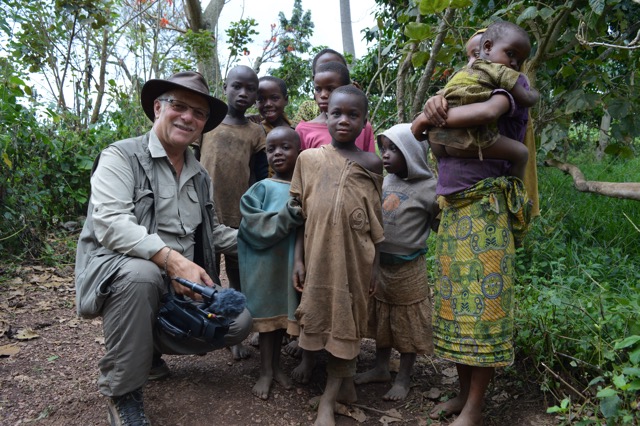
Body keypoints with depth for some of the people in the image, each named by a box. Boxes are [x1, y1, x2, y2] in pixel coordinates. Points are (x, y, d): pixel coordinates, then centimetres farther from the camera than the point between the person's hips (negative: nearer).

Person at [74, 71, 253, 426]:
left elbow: (213, 232, 20)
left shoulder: (200, 176, 13)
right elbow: (110, 223, -22)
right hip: (117, 269, -5)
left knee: (237, 322, -10)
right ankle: (121, 392, -14)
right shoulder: (121, 156, -7)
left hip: (184, 281, 6)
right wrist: (173, 259, -33)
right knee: (140, 274, -38)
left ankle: (148, 345, 16)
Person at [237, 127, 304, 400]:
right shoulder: (263, 188, -6)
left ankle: (276, 365, 32)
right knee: (268, 314, 7)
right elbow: (255, 227, -17)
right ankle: (266, 372, 22)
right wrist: (290, 216, -24)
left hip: (292, 263, 3)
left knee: (283, 314, 14)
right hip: (266, 263, -3)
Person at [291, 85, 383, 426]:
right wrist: (298, 259, 1)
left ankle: (329, 397, 17)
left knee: (346, 318, 5)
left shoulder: (371, 163, 2)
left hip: (353, 254, -1)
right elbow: (302, 215, 5)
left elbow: (375, 219, 5)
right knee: (315, 311, 10)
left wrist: (375, 264, 3)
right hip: (318, 252, 1)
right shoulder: (309, 158, 3)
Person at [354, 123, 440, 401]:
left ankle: (404, 378, 26)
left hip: (407, 267, -6)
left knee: (407, 323, 10)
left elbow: (441, 227, -6)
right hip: (379, 263, 6)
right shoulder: (386, 182, 3)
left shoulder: (429, 188, -14)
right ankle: (381, 368, 36)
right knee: (380, 319, 18)